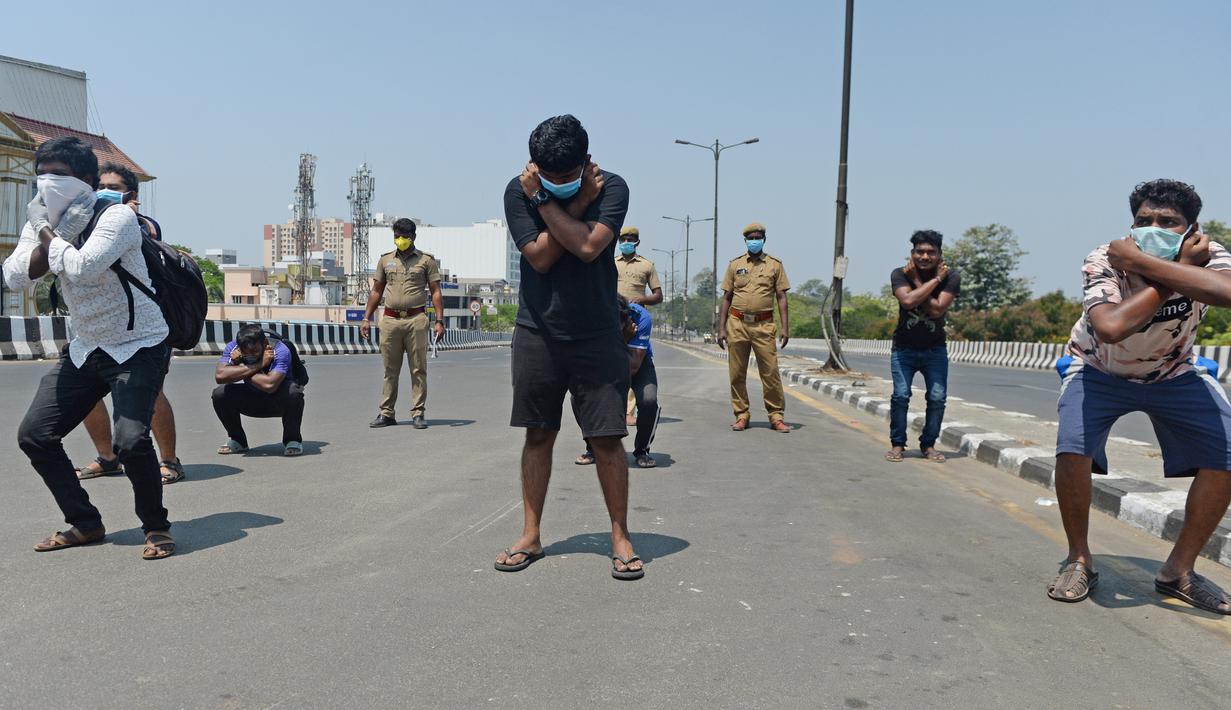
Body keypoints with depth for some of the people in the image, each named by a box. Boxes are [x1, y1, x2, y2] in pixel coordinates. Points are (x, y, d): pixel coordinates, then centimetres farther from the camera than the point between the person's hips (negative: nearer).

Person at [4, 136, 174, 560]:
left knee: (130, 440, -24)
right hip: (85, 348, 8)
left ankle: (156, 528, -1)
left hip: (138, 347, -8)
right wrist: (50, 241, -21)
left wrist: (50, 236, -18)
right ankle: (84, 524, 18)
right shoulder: (42, 222, 3)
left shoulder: (117, 217, -20)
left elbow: (82, 267, -35)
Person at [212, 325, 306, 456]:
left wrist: (241, 368, -31)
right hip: (252, 401, 4)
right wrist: (257, 365, -35)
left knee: (293, 392, -36)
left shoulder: (280, 351, -30)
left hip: (278, 402, -4)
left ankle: (292, 439, -9)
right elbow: (220, 376, -34)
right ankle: (238, 440, 5)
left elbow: (269, 385, -44)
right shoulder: (233, 347, -17)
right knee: (219, 394, -20)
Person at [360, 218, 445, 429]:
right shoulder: (385, 260, 15)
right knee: (390, 370, 5)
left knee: (418, 369, -1)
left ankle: (418, 413, 3)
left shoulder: (427, 260, 6)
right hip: (390, 320, 3)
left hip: (416, 320, -2)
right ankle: (386, 413, 10)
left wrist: (439, 320, -6)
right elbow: (376, 291, 18)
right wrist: (366, 318, 12)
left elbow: (435, 292, 3)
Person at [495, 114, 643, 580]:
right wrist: (579, 203, -15)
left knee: (607, 438, -2)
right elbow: (540, 256, -15)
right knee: (538, 435, 9)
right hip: (537, 334, 2)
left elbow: (588, 246, -23)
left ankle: (620, 537, 12)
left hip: (597, 336, -1)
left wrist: (544, 200, -16)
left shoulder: (611, 187, -7)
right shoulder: (518, 191, -4)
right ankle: (531, 535, 20)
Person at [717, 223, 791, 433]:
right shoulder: (735, 265, 11)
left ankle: (776, 416, 5)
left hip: (763, 325, -1)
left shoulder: (775, 265, 8)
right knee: (737, 373, 4)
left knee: (770, 372, -3)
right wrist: (721, 328, 4)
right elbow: (726, 298, 11)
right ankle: (741, 415, 13)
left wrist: (785, 327, -4)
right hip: (737, 324, 2)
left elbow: (781, 298, 6)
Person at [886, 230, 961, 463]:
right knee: (900, 395, -10)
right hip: (904, 347, -1)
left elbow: (936, 310, -24)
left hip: (935, 349, 1)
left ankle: (928, 444, 13)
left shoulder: (951, 278, -11)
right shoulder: (899, 274, -12)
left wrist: (917, 281, -20)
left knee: (937, 397, -5)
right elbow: (908, 301, -31)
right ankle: (897, 443, 7)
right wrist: (935, 280, -24)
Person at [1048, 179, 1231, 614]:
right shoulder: (1104, 261, -31)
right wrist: (1179, 270, -42)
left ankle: (1179, 570, 7)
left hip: (1174, 373, 3)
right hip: (1100, 370, -3)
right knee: (1072, 448, -25)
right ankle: (1079, 561, -2)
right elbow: (1111, 328, -51)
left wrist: (1141, 262, -49)